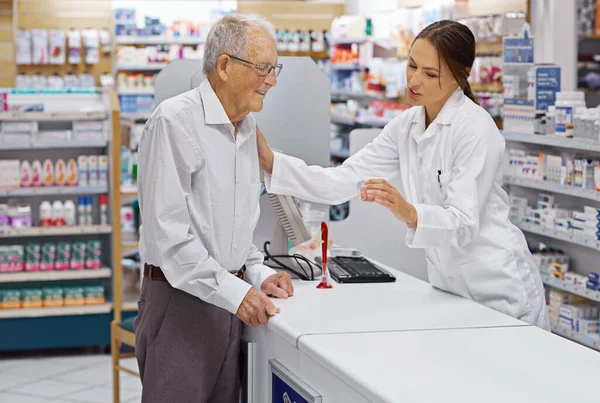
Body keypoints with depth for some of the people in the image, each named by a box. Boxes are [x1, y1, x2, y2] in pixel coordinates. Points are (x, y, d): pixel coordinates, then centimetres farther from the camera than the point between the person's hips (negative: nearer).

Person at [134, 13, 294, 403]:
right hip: (182, 298, -7)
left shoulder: (248, 127, 11)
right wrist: (234, 291, -23)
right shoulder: (175, 121, -14)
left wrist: (257, 274, 7)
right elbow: (168, 229, -21)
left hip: (232, 297, 8)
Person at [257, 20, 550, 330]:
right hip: (449, 285, 6)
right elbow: (342, 182, -1)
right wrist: (271, 162, -11)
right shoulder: (406, 126, 4)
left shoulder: (476, 129, -17)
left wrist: (410, 214, -43)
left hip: (497, 290, -6)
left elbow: (465, 223, -25)